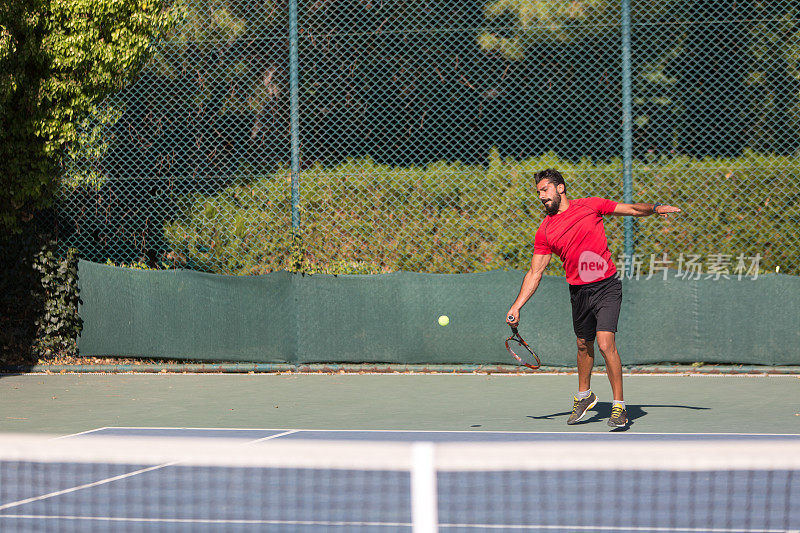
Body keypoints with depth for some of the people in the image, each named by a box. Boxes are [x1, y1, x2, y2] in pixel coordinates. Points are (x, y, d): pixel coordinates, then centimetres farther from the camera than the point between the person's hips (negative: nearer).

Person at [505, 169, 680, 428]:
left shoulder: (590, 206, -2)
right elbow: (534, 273, 5)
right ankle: (584, 396, 41)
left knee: (606, 343, -16)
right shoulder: (544, 231, 4)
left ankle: (619, 406, -9)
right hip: (579, 291, 4)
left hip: (606, 286, -4)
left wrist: (656, 208, -8)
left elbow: (632, 209, 8)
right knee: (584, 345, 16)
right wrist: (516, 306, -2)